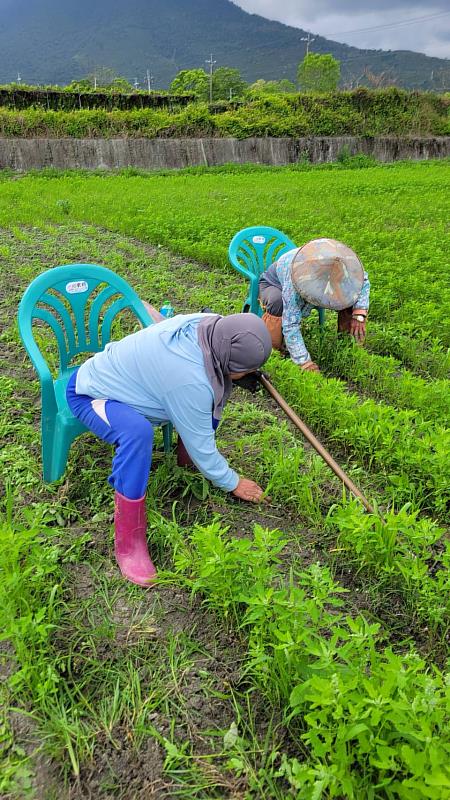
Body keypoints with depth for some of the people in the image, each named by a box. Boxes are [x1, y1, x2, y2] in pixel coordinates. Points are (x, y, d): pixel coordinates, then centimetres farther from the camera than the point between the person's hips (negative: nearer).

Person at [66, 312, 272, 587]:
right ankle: (129, 544, -28)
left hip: (118, 373, 9)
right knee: (137, 431, -40)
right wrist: (233, 484, -11)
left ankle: (186, 454, 19)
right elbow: (201, 446, -25)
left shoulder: (212, 323, -17)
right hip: (90, 395, -8)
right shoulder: (190, 381, -38)